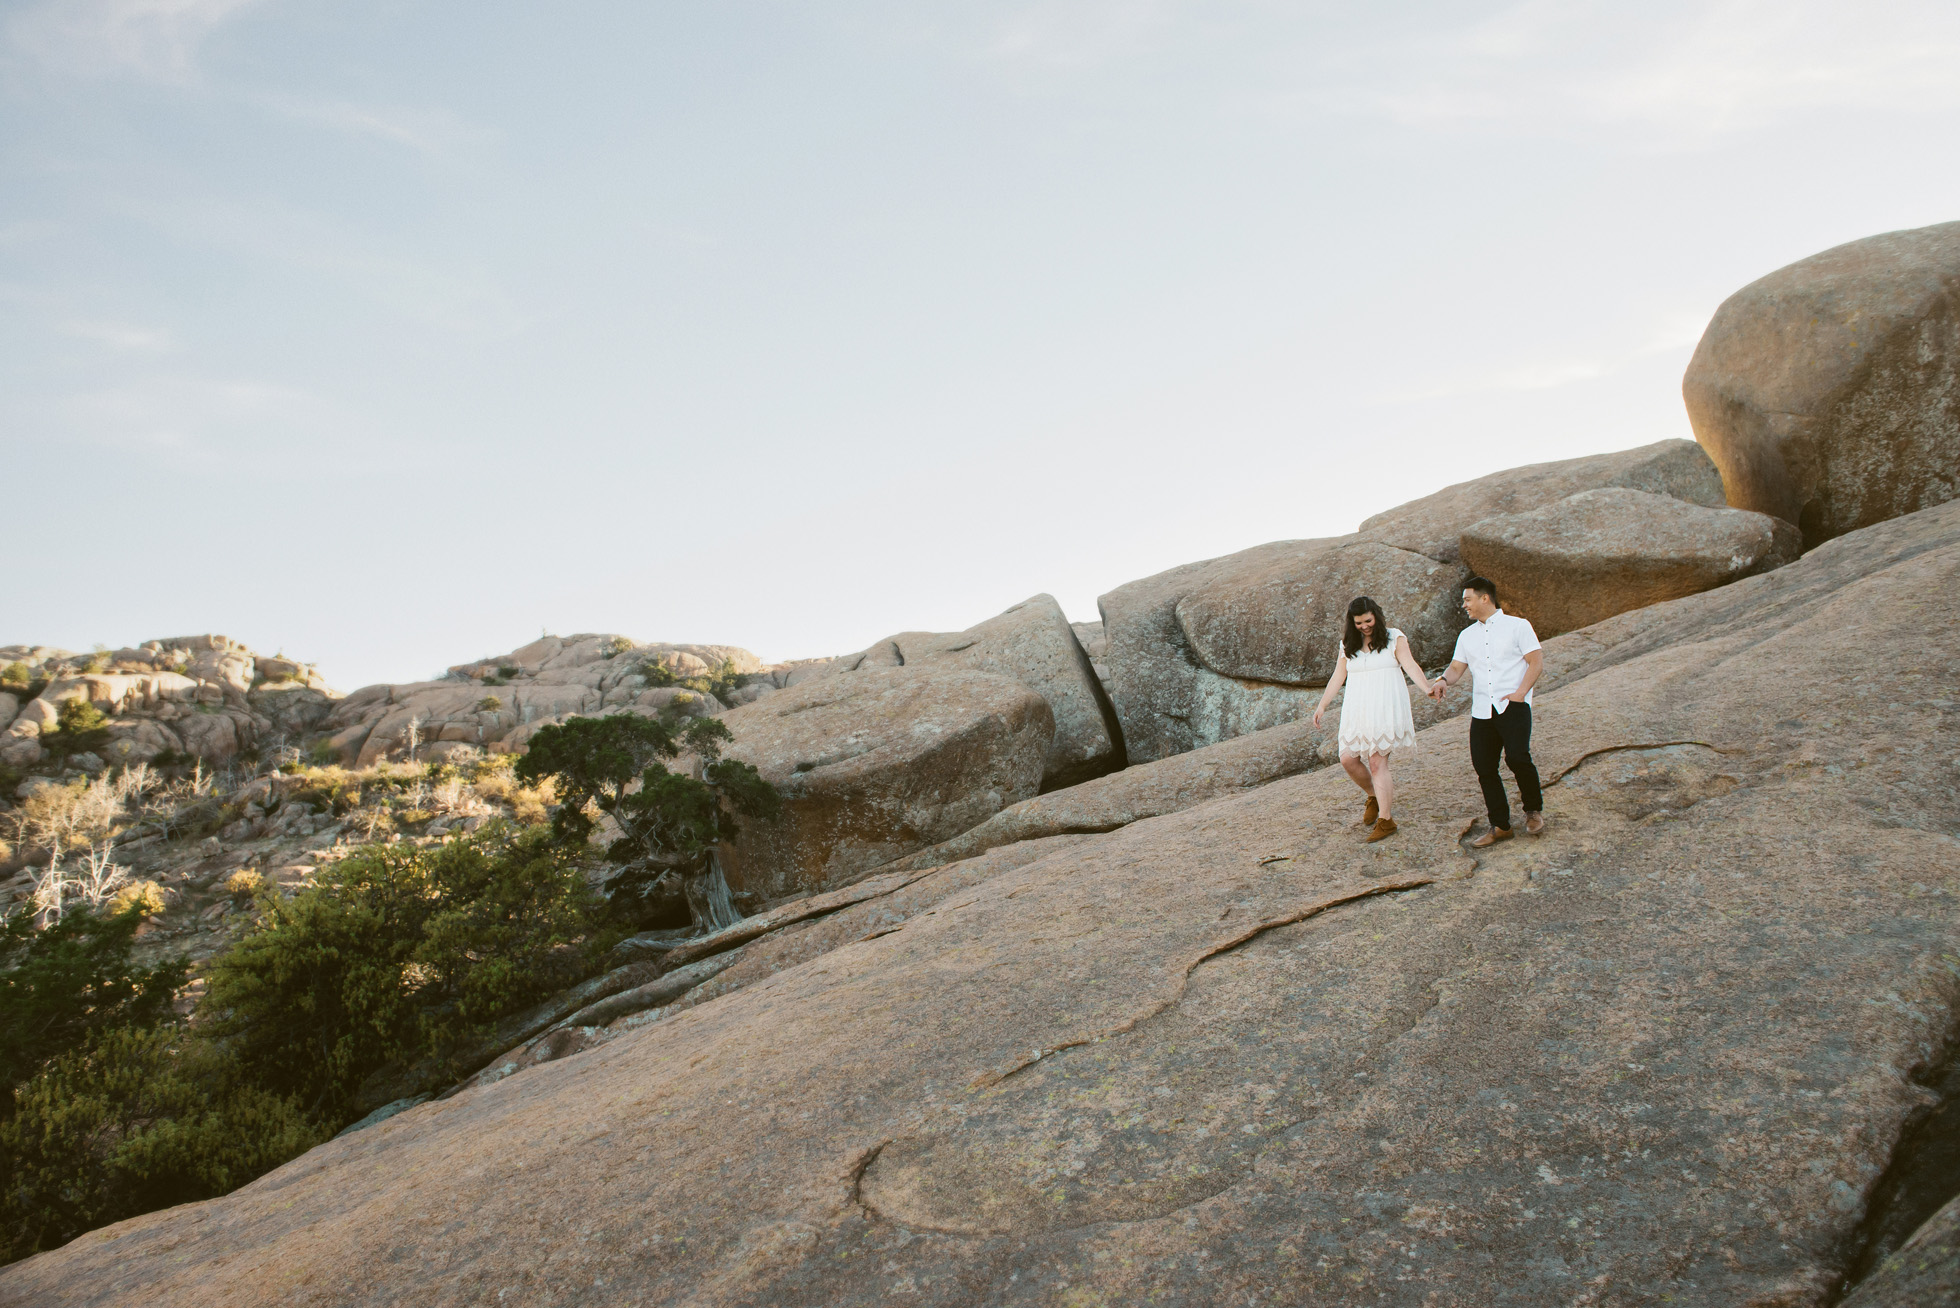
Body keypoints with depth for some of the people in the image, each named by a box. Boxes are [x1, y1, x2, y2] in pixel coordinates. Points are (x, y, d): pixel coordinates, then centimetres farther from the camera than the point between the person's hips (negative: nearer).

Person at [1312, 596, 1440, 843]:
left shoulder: (1394, 638, 1)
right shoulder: (1348, 645, 12)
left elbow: (1410, 666, -9)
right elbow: (1338, 678, 16)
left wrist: (1429, 689, -24)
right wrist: (1322, 706, 11)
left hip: (1385, 710, -5)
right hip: (1357, 711, 5)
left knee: (1377, 762, -10)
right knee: (1348, 759, -2)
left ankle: (1385, 820, -2)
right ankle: (1374, 797, 25)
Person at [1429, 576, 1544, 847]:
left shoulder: (1517, 626, 4)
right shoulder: (1467, 635, 19)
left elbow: (1536, 662, -1)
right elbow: (1456, 668, 15)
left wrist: (1520, 692, -14)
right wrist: (1444, 680, -8)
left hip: (1512, 705, -5)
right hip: (1481, 710, 5)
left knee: (1518, 757, -20)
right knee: (1484, 766, 0)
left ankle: (1533, 810, 7)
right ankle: (1500, 826, 13)